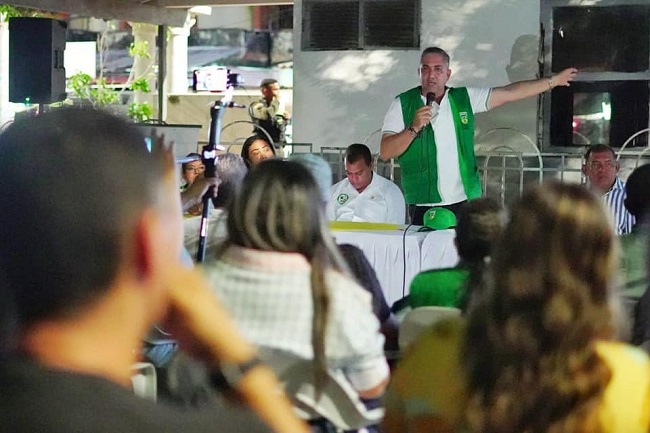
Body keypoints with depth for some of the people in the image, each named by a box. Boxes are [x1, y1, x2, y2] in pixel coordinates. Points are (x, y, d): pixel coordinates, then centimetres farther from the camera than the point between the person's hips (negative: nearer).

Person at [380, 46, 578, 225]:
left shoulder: (465, 98, 9)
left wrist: (554, 81, 7)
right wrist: (414, 128, -18)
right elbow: (385, 152, -5)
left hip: (466, 202, 3)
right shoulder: (402, 104, 1)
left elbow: (509, 93, 9)